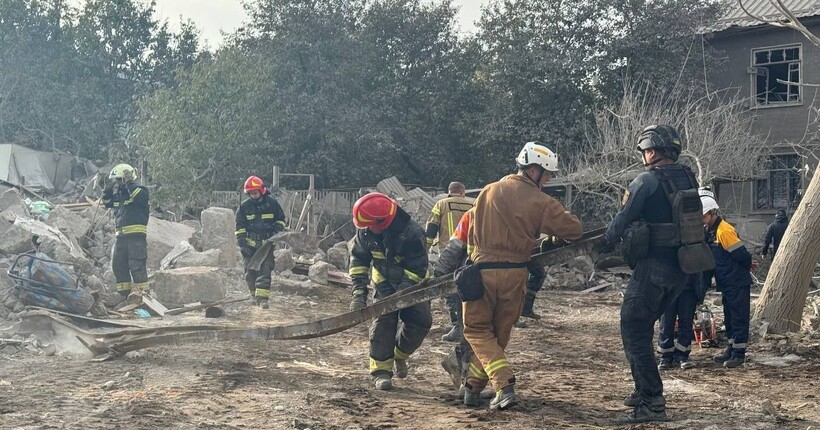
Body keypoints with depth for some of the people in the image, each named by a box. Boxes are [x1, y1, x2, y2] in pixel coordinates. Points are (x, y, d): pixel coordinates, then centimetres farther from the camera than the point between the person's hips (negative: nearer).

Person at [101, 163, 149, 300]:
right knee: (118, 264, 10)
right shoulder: (117, 193, 18)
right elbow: (107, 203, 25)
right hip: (121, 235, 8)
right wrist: (108, 189, 10)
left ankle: (142, 290, -9)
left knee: (136, 264, -12)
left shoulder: (139, 189, -5)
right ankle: (125, 292, 16)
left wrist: (129, 183, -18)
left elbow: (140, 197, -26)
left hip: (136, 234, -8)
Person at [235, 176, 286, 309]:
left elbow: (281, 219, 12)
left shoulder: (272, 203, -2)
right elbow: (240, 227, 0)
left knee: (265, 270, -11)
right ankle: (254, 295, 22)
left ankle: (262, 297, -16)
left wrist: (277, 231, -5)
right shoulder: (244, 206, -1)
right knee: (250, 271, 7)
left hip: (267, 243, -2)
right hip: (250, 244, 2)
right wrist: (242, 245, -8)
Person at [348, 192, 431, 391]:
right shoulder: (366, 232, -17)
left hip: (412, 282, -1)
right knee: (384, 320, -16)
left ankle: (399, 354, 18)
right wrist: (359, 290, -14)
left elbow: (418, 269, -25)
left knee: (421, 321, -10)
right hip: (384, 282, 2)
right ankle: (381, 370, -12)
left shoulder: (412, 232, -31)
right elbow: (358, 259, -4)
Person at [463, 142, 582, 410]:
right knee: (499, 333, 16)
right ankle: (474, 387, 18)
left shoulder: (488, 192, 2)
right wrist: (553, 229, 17)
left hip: (482, 270, 0)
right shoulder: (541, 203, -7)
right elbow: (575, 230, -3)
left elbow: (472, 234, 9)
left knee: (478, 330, 8)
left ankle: (504, 385, -8)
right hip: (515, 274, 0)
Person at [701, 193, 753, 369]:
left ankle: (739, 353, 2)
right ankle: (731, 348, 26)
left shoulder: (724, 231, -19)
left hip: (738, 283, -10)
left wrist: (747, 267, -3)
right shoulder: (711, 231, 10)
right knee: (729, 317, 16)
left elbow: (741, 254, -19)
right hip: (727, 284, 10)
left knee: (739, 317, -3)